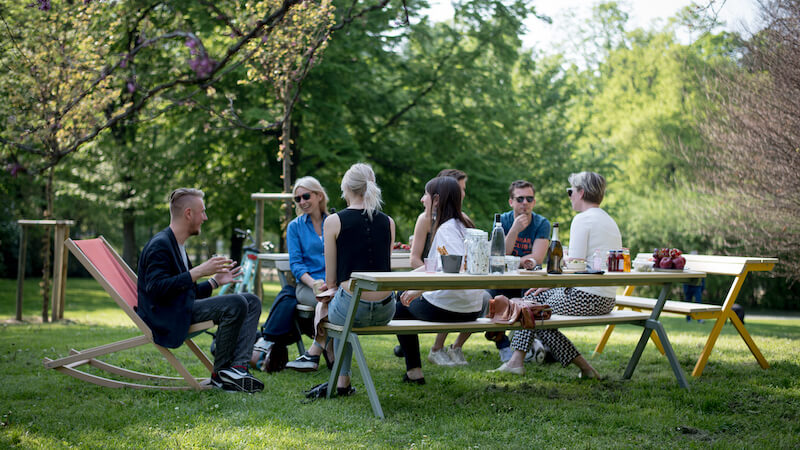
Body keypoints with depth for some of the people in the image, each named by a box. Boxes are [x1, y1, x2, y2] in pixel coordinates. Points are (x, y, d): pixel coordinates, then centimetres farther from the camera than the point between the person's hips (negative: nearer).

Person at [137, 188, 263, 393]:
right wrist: (198, 272, -23)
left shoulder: (176, 244, 21)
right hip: (167, 316, -11)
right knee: (236, 304, -27)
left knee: (252, 302, 2)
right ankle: (220, 374, -14)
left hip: (183, 308, 11)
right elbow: (157, 288, -24)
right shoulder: (159, 245, -12)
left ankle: (237, 367, -15)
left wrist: (215, 281, 14)